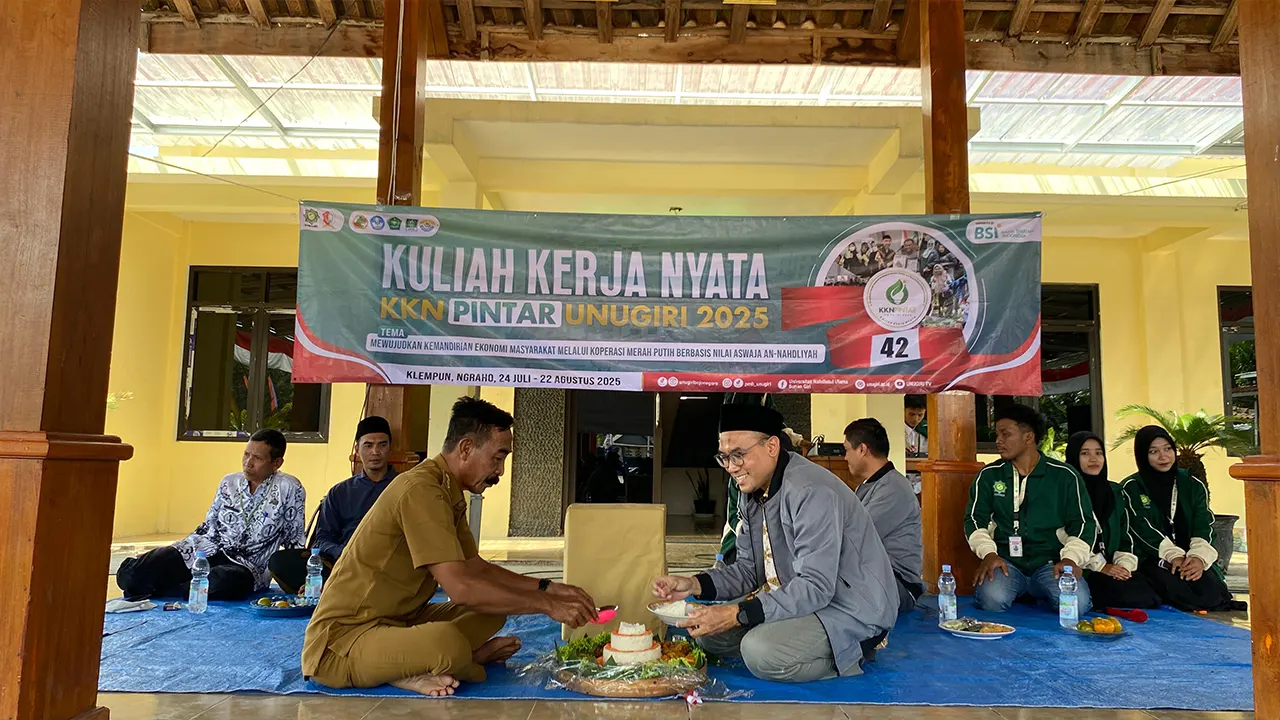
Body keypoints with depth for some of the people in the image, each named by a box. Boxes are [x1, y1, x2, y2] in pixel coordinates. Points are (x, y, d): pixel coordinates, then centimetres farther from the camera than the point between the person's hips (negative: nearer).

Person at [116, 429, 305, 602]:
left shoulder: (289, 489, -5)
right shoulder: (229, 482, 9)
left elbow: (294, 544, 0)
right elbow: (208, 528, 15)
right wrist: (161, 560, 7)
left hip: (248, 566, -4)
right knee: (131, 574, -20)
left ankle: (155, 592, -22)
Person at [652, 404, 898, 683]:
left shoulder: (811, 492, -25)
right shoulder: (754, 493, 4)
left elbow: (815, 587, -29)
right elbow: (749, 569, 8)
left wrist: (737, 614, -30)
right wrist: (694, 584, -9)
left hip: (852, 612, -9)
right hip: (796, 599, 10)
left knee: (761, 650, -29)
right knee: (710, 630, 2)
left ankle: (844, 660, -2)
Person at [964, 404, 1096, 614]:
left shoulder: (1064, 476, 4)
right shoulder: (989, 475, 7)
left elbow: (1083, 523, 5)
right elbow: (975, 519, 5)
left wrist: (1071, 558, -12)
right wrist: (988, 553, -12)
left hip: (1050, 562, 0)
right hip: (1005, 561, 0)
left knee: (1076, 603, -29)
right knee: (992, 599, -31)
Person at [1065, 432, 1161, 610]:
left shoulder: (1114, 491, 19)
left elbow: (1124, 535, 17)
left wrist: (1124, 564, 0)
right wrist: (1099, 566, -12)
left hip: (1115, 570, 7)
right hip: (1080, 571, -6)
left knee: (1150, 598, -20)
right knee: (1133, 597, -28)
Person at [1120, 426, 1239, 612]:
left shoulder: (1193, 484, 13)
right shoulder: (1131, 488, 2)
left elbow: (1203, 527, 1)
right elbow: (1143, 530, -9)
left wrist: (1199, 557, -19)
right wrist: (1173, 555, -25)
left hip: (1190, 558, 3)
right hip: (1152, 559, -3)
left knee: (1210, 591, -27)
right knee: (1178, 592, -32)